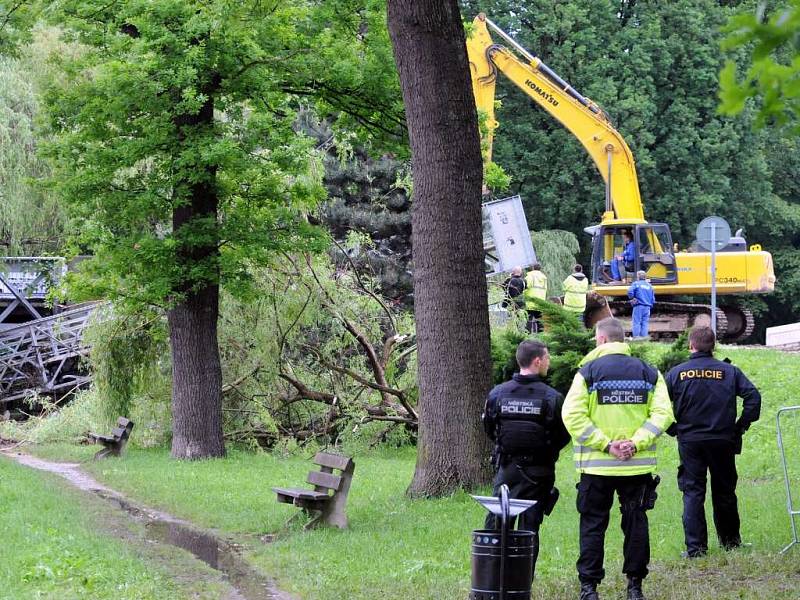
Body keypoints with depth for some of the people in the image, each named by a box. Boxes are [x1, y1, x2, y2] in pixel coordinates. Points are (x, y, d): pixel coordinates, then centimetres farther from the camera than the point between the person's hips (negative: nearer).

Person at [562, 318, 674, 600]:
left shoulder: (588, 372, -3)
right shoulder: (648, 373, 5)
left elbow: (573, 416, -12)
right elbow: (662, 413, -4)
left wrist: (605, 444, -12)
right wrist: (636, 442, -10)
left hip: (597, 465, -2)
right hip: (638, 465, 2)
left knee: (593, 526, 6)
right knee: (636, 523, 10)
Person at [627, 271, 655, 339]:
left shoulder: (636, 284, 0)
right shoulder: (649, 286, 13)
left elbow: (630, 292, -17)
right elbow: (653, 299, 12)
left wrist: (632, 298, -1)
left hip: (638, 306, -4)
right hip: (647, 307, 4)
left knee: (637, 323, -4)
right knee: (645, 323, 5)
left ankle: (636, 337, -11)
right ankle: (644, 337, -1)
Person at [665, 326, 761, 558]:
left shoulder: (676, 373, -1)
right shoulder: (729, 371, 0)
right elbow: (753, 396, -7)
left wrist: (673, 430, 6)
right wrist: (741, 426, 2)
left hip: (689, 441, -1)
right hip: (723, 441, 1)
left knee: (692, 493, 2)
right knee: (724, 492, 13)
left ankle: (695, 547, -5)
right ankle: (730, 541, 24)